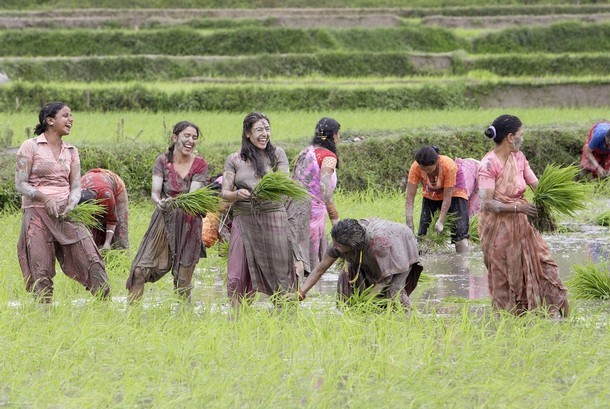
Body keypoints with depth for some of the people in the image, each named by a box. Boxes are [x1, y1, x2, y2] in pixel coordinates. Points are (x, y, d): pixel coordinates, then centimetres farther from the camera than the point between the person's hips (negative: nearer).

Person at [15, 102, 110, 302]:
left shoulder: (71, 151, 14)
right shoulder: (30, 147, 0)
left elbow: (76, 186, 9)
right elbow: (20, 184, -5)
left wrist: (70, 206, -12)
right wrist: (45, 198, -20)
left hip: (67, 214, 4)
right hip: (38, 212, -4)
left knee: (92, 260, -7)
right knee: (41, 271, -5)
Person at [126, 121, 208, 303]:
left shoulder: (200, 165, -3)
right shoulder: (163, 161, -2)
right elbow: (155, 190, -13)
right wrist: (158, 201, -38)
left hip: (188, 224, 0)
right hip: (164, 220, 0)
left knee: (183, 281, 2)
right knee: (140, 271, -9)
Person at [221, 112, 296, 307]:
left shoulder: (277, 154, 8)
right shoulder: (234, 160, 9)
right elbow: (225, 193, 5)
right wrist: (238, 194, -18)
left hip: (273, 216, -1)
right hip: (244, 219, 1)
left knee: (278, 272, -1)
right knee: (238, 278, -4)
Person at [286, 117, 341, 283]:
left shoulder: (305, 152, 15)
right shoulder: (328, 156, -9)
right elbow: (324, 188, -21)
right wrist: (335, 218, -20)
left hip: (293, 206, 7)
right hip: (312, 209, -7)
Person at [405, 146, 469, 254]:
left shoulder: (449, 166, -36)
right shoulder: (415, 168, -29)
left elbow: (447, 198, -29)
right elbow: (409, 198, -27)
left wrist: (440, 221, -31)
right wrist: (409, 226, -33)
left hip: (454, 193, -3)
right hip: (430, 195, 3)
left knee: (460, 233, -12)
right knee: (423, 233, -2)